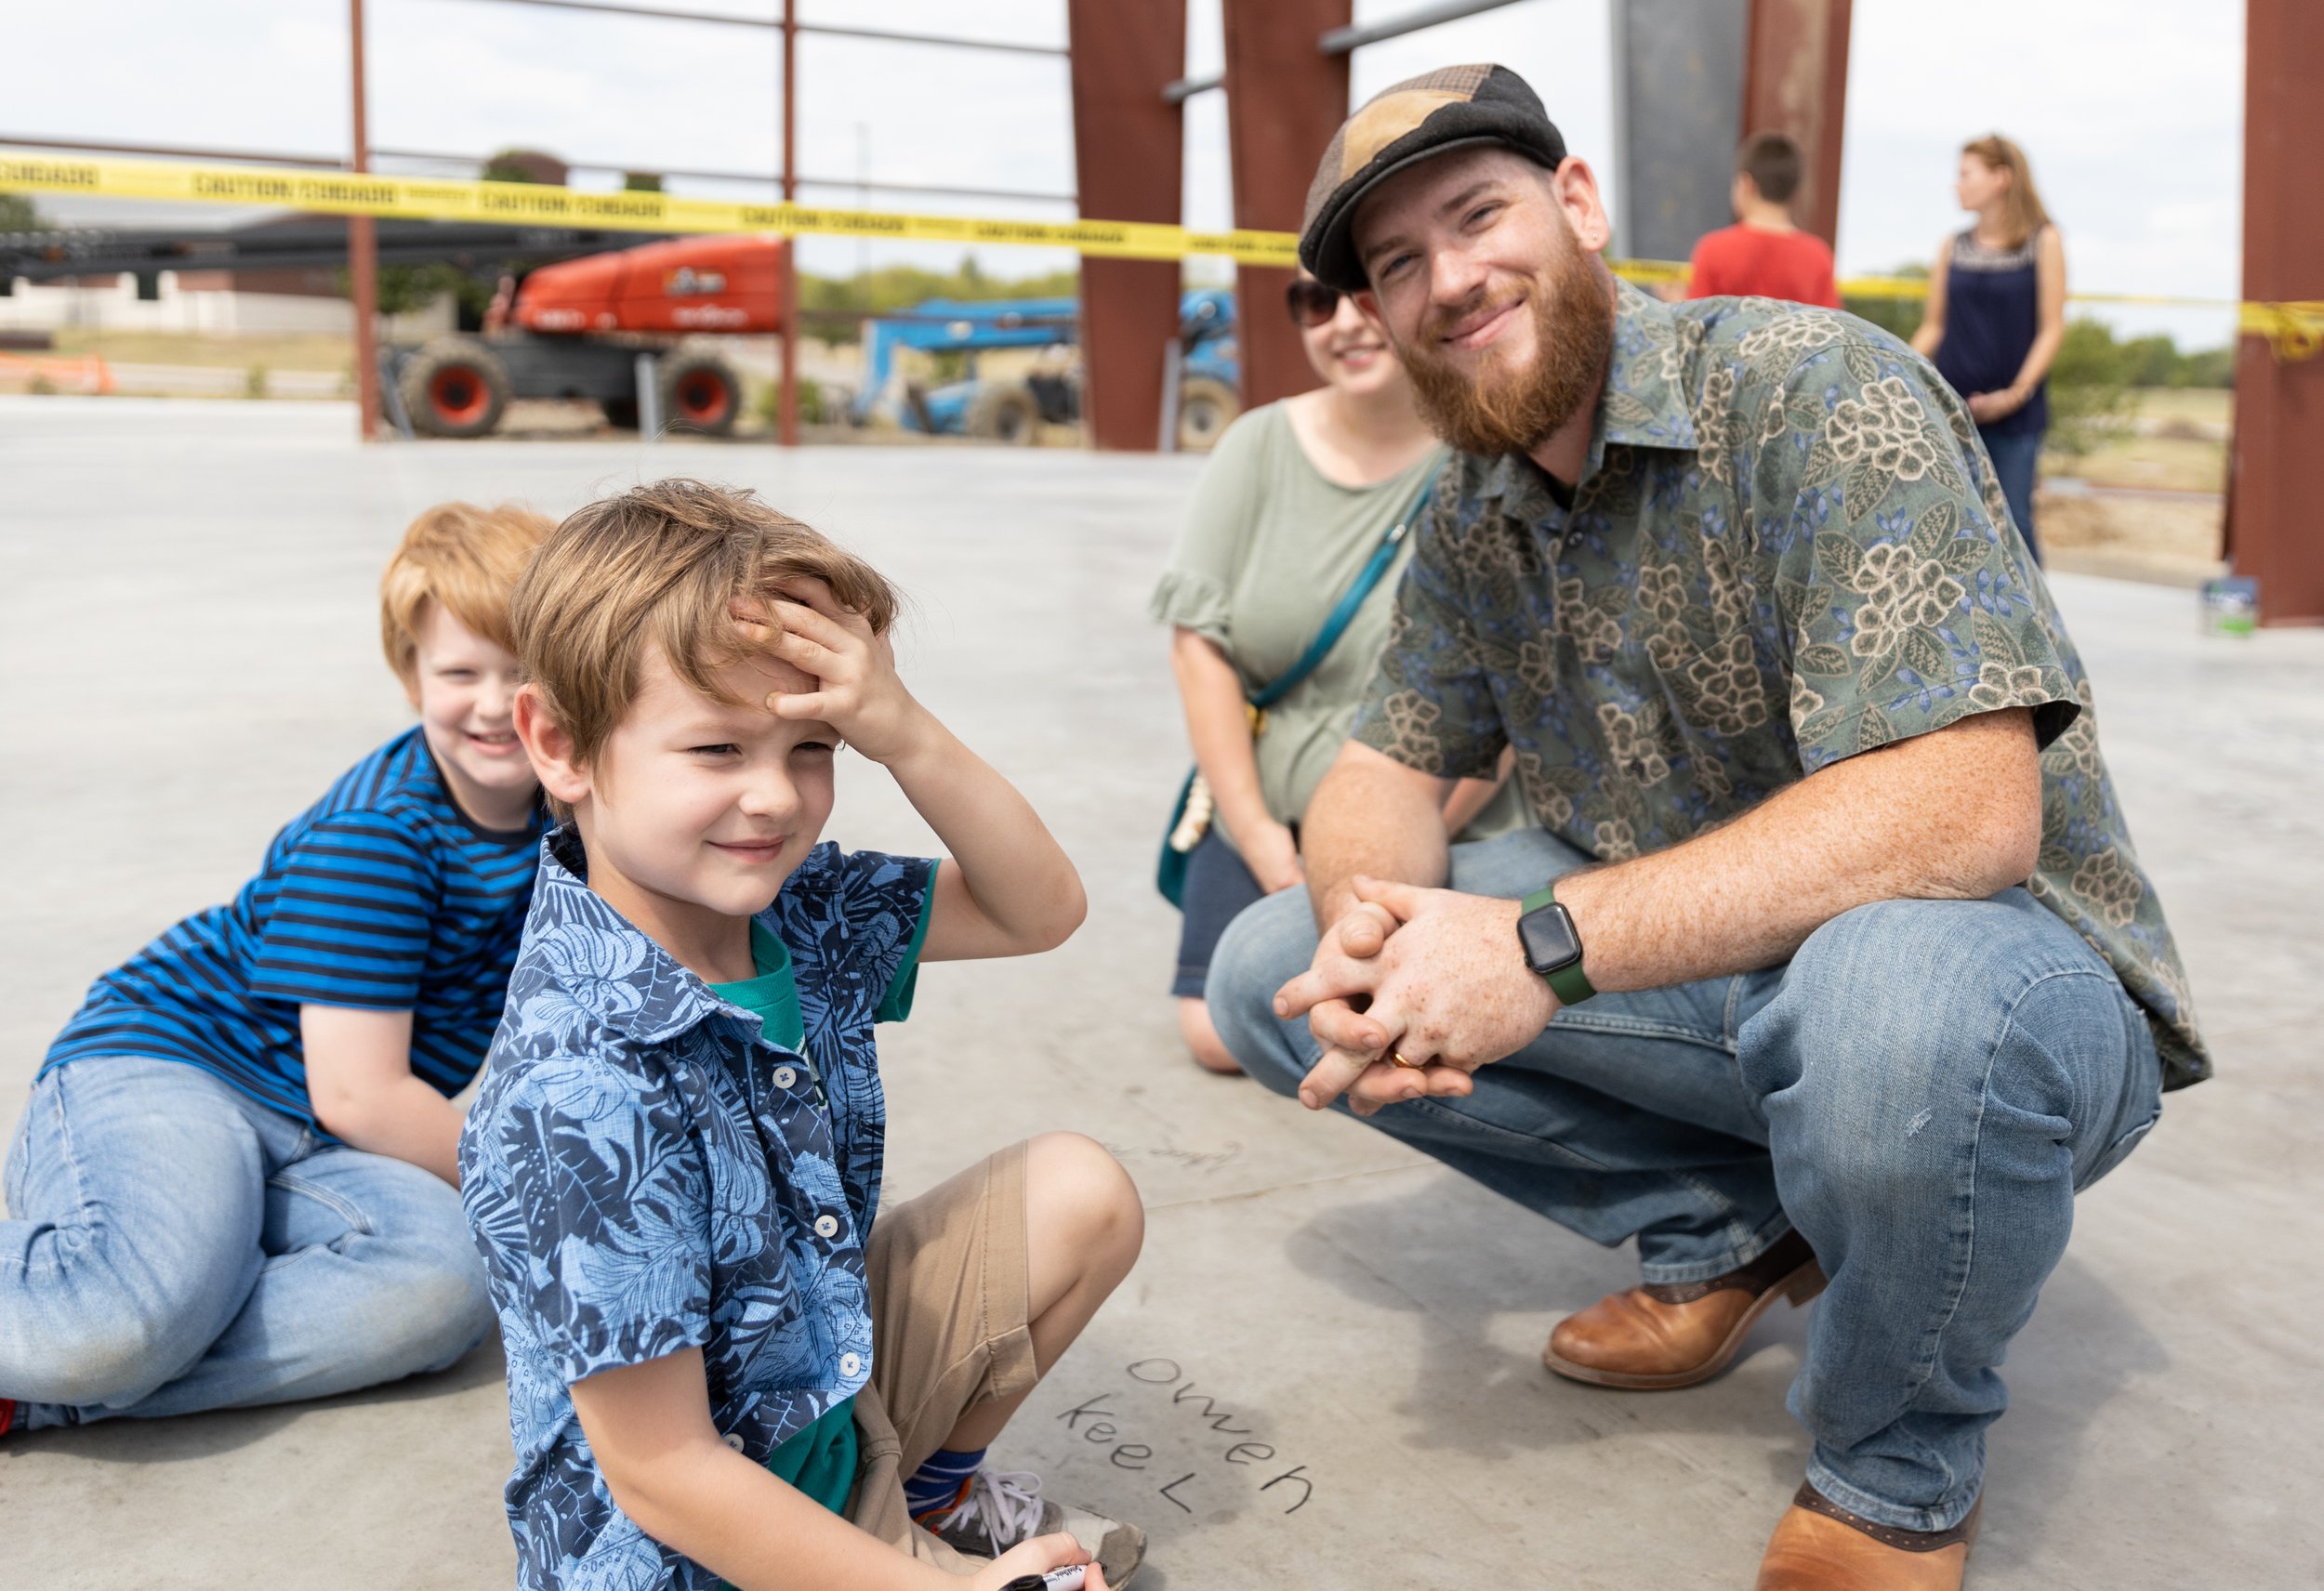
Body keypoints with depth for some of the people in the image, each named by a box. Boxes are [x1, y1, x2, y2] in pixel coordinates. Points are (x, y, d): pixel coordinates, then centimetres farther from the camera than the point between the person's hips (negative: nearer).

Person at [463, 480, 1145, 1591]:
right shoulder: (587, 1095, -33)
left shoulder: (795, 913, -11)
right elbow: (660, 1472, -26)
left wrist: (906, 736, -21)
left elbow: (1040, 911, -3)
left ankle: (933, 1488, 23)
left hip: (832, 1383, 8)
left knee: (1081, 1194, 6)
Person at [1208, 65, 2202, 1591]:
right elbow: (1387, 766, 5)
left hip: (2009, 966, -6)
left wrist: (1549, 944, -35)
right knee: (1272, 972, -3)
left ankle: (1904, 1465, -9)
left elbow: (1965, 810, -31)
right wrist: (1367, 921, -20)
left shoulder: (1814, 394, -20)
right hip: (1702, 975, 7)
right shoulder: (1475, 518, 4)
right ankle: (1727, 1232, 9)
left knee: (1894, 992, -42)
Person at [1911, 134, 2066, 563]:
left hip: (2015, 411, -3)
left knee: (2012, 519, -4)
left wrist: (2017, 392, -16)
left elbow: (2052, 328, -3)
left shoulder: (2043, 241, 0)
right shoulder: (1953, 247, 9)